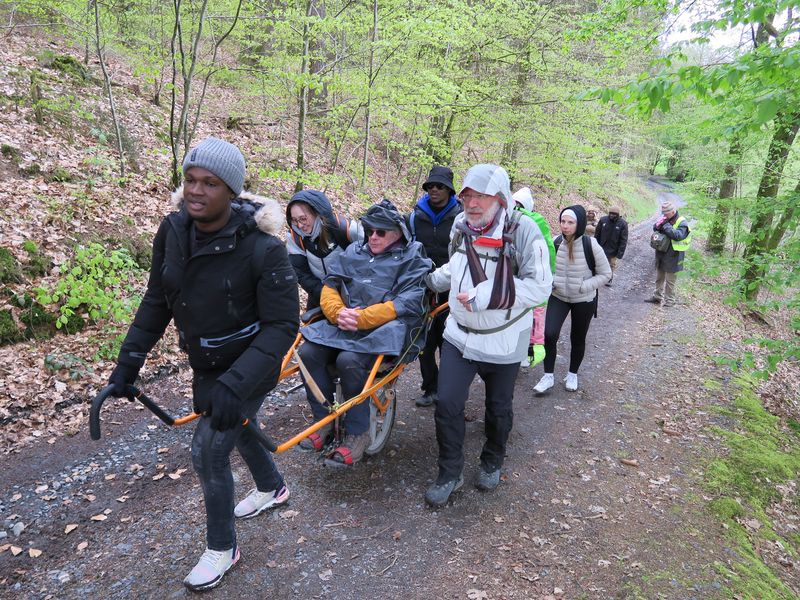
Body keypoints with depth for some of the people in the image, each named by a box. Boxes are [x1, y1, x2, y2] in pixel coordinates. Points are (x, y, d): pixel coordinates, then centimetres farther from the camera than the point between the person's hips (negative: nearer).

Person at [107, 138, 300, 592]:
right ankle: (273, 488, 55)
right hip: (205, 366, 7)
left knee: (209, 451, -5)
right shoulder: (173, 231, -11)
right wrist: (129, 360, -3)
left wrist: (234, 384, -34)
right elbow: (157, 302, 0)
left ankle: (222, 548, 21)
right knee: (235, 428, 25)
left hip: (248, 367, -6)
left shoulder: (262, 247, -28)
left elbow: (282, 326, -27)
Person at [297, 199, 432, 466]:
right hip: (344, 324, 6)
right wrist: (338, 312, -12)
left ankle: (357, 434, -13)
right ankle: (324, 421, -3)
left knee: (349, 360, -32)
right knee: (308, 351, -20)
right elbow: (330, 287, 12)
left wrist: (361, 318, -18)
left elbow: (406, 304, -10)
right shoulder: (354, 252, 18)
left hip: (386, 328, -5)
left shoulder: (412, 260, 3)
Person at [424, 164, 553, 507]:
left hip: (503, 341, -3)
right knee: (447, 405, 0)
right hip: (460, 334, 4)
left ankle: (492, 463, 44)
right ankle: (450, 473, 21)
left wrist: (487, 295, -30)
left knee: (499, 409, 16)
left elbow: (540, 286, -24)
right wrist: (429, 280, 8)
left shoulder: (523, 231, -20)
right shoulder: (460, 226, -3)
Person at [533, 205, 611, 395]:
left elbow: (605, 274, -8)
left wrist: (584, 286, -19)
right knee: (549, 334, -13)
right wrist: (551, 281, -12)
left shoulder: (591, 245, -18)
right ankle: (548, 376, 6)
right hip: (558, 297, 1)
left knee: (577, 339, 13)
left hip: (584, 301, -1)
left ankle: (572, 374, 36)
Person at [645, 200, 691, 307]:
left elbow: (678, 235, -27)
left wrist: (666, 226, -26)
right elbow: (655, 229, 8)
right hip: (661, 254, 7)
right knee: (659, 277, 18)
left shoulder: (681, 222, -14)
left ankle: (669, 300, 10)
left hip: (672, 256, -7)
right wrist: (658, 224, -14)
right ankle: (657, 296, 31)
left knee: (670, 280, 1)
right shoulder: (666, 219, 5)